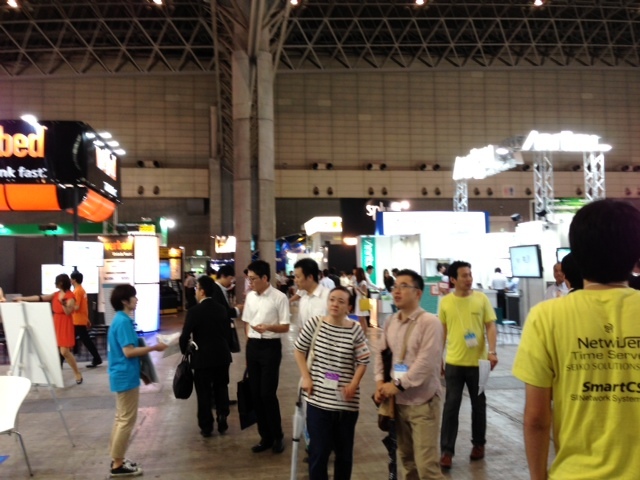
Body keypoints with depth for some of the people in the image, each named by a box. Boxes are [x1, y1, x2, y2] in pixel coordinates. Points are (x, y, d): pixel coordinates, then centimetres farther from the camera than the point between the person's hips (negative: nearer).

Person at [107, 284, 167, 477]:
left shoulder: (120, 320, 11)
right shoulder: (124, 322, -20)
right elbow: (129, 352, -23)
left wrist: (147, 347, 18)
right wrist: (153, 348, -18)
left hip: (122, 375, 10)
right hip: (126, 377, -10)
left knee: (121, 418, 17)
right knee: (127, 420, -2)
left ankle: (117, 459, 25)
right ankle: (118, 465, 6)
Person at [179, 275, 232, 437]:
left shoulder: (194, 311, -15)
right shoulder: (222, 308, 0)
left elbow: (185, 335, -13)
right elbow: (228, 332, 6)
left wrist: (184, 350, 6)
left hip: (203, 357, -4)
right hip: (222, 355, 4)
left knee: (204, 393, 8)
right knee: (221, 389, 16)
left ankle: (206, 427, 15)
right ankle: (222, 422, 21)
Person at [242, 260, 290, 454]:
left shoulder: (279, 298, -10)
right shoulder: (250, 297, 8)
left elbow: (285, 327, -10)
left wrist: (268, 327, -27)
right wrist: (248, 347, 11)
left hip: (270, 347, -6)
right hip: (252, 346, 6)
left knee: (268, 393, -4)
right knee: (255, 393, 9)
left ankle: (277, 436, 16)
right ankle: (265, 436, 23)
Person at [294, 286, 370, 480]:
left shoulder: (355, 330, -8)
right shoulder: (314, 324, -7)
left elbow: (362, 361, -1)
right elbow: (299, 350, 5)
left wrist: (354, 384, -13)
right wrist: (306, 377, -2)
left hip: (347, 402, 1)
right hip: (318, 399, 0)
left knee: (344, 451, 16)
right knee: (318, 451, 5)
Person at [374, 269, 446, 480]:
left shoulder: (430, 322, -14)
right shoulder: (391, 322, 8)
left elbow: (426, 363, -20)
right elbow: (381, 353, 12)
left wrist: (398, 385, -19)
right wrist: (380, 381, -3)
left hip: (422, 403, -6)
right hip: (398, 401, 7)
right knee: (407, 459, 18)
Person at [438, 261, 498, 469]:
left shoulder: (481, 298, -4)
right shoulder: (445, 302, -1)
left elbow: (490, 327, -3)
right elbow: (442, 331, 7)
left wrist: (492, 352, -15)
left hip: (478, 362, 0)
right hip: (453, 362, 0)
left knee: (478, 404, 14)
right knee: (451, 406, 2)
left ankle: (478, 444, 32)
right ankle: (447, 450, 8)